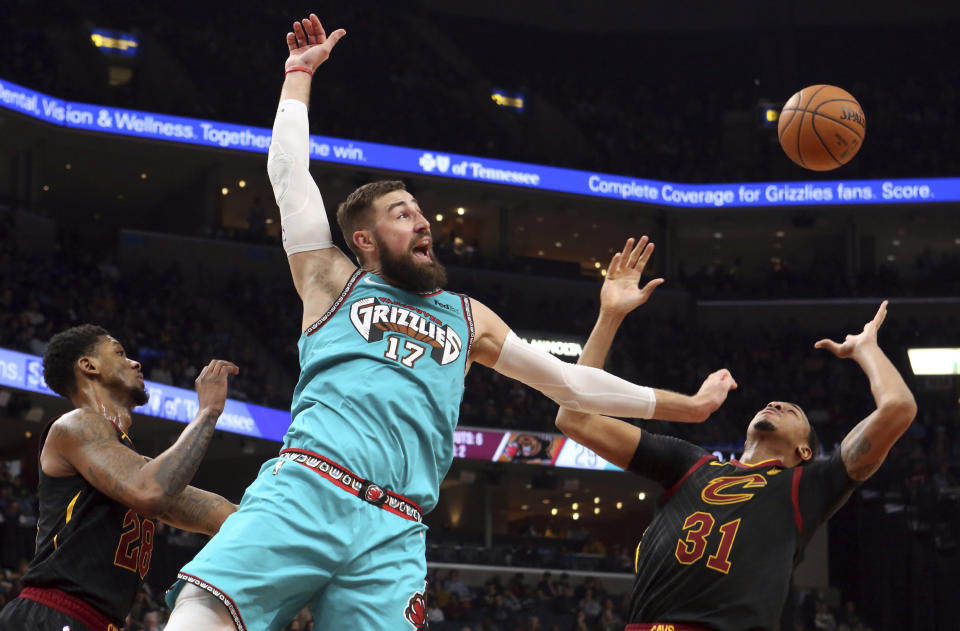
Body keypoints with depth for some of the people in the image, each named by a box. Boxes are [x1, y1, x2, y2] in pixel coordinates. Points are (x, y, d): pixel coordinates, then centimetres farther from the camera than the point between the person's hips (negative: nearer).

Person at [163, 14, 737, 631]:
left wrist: (686, 405, 30)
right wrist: (301, 73, 22)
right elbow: (290, 171, 16)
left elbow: (569, 380, 30)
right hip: (304, 489, -3)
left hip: (393, 535, 3)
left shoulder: (467, 318, 29)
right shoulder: (334, 282, 20)